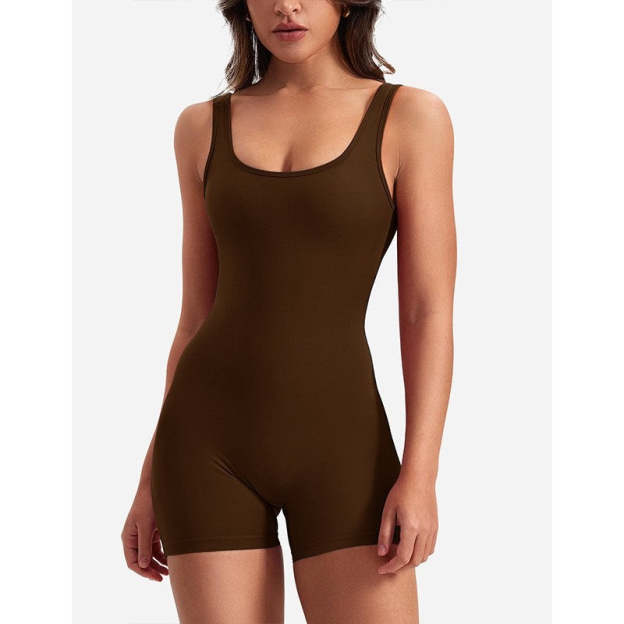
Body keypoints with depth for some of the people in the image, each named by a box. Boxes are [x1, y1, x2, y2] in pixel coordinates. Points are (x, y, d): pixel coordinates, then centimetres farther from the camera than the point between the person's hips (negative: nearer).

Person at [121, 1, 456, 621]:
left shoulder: (411, 116, 0)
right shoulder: (204, 128, 8)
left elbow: (430, 312, -5)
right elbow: (198, 316, 11)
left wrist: (420, 476, -15)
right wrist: (152, 482, 9)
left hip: (338, 451, -2)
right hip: (211, 448, 2)